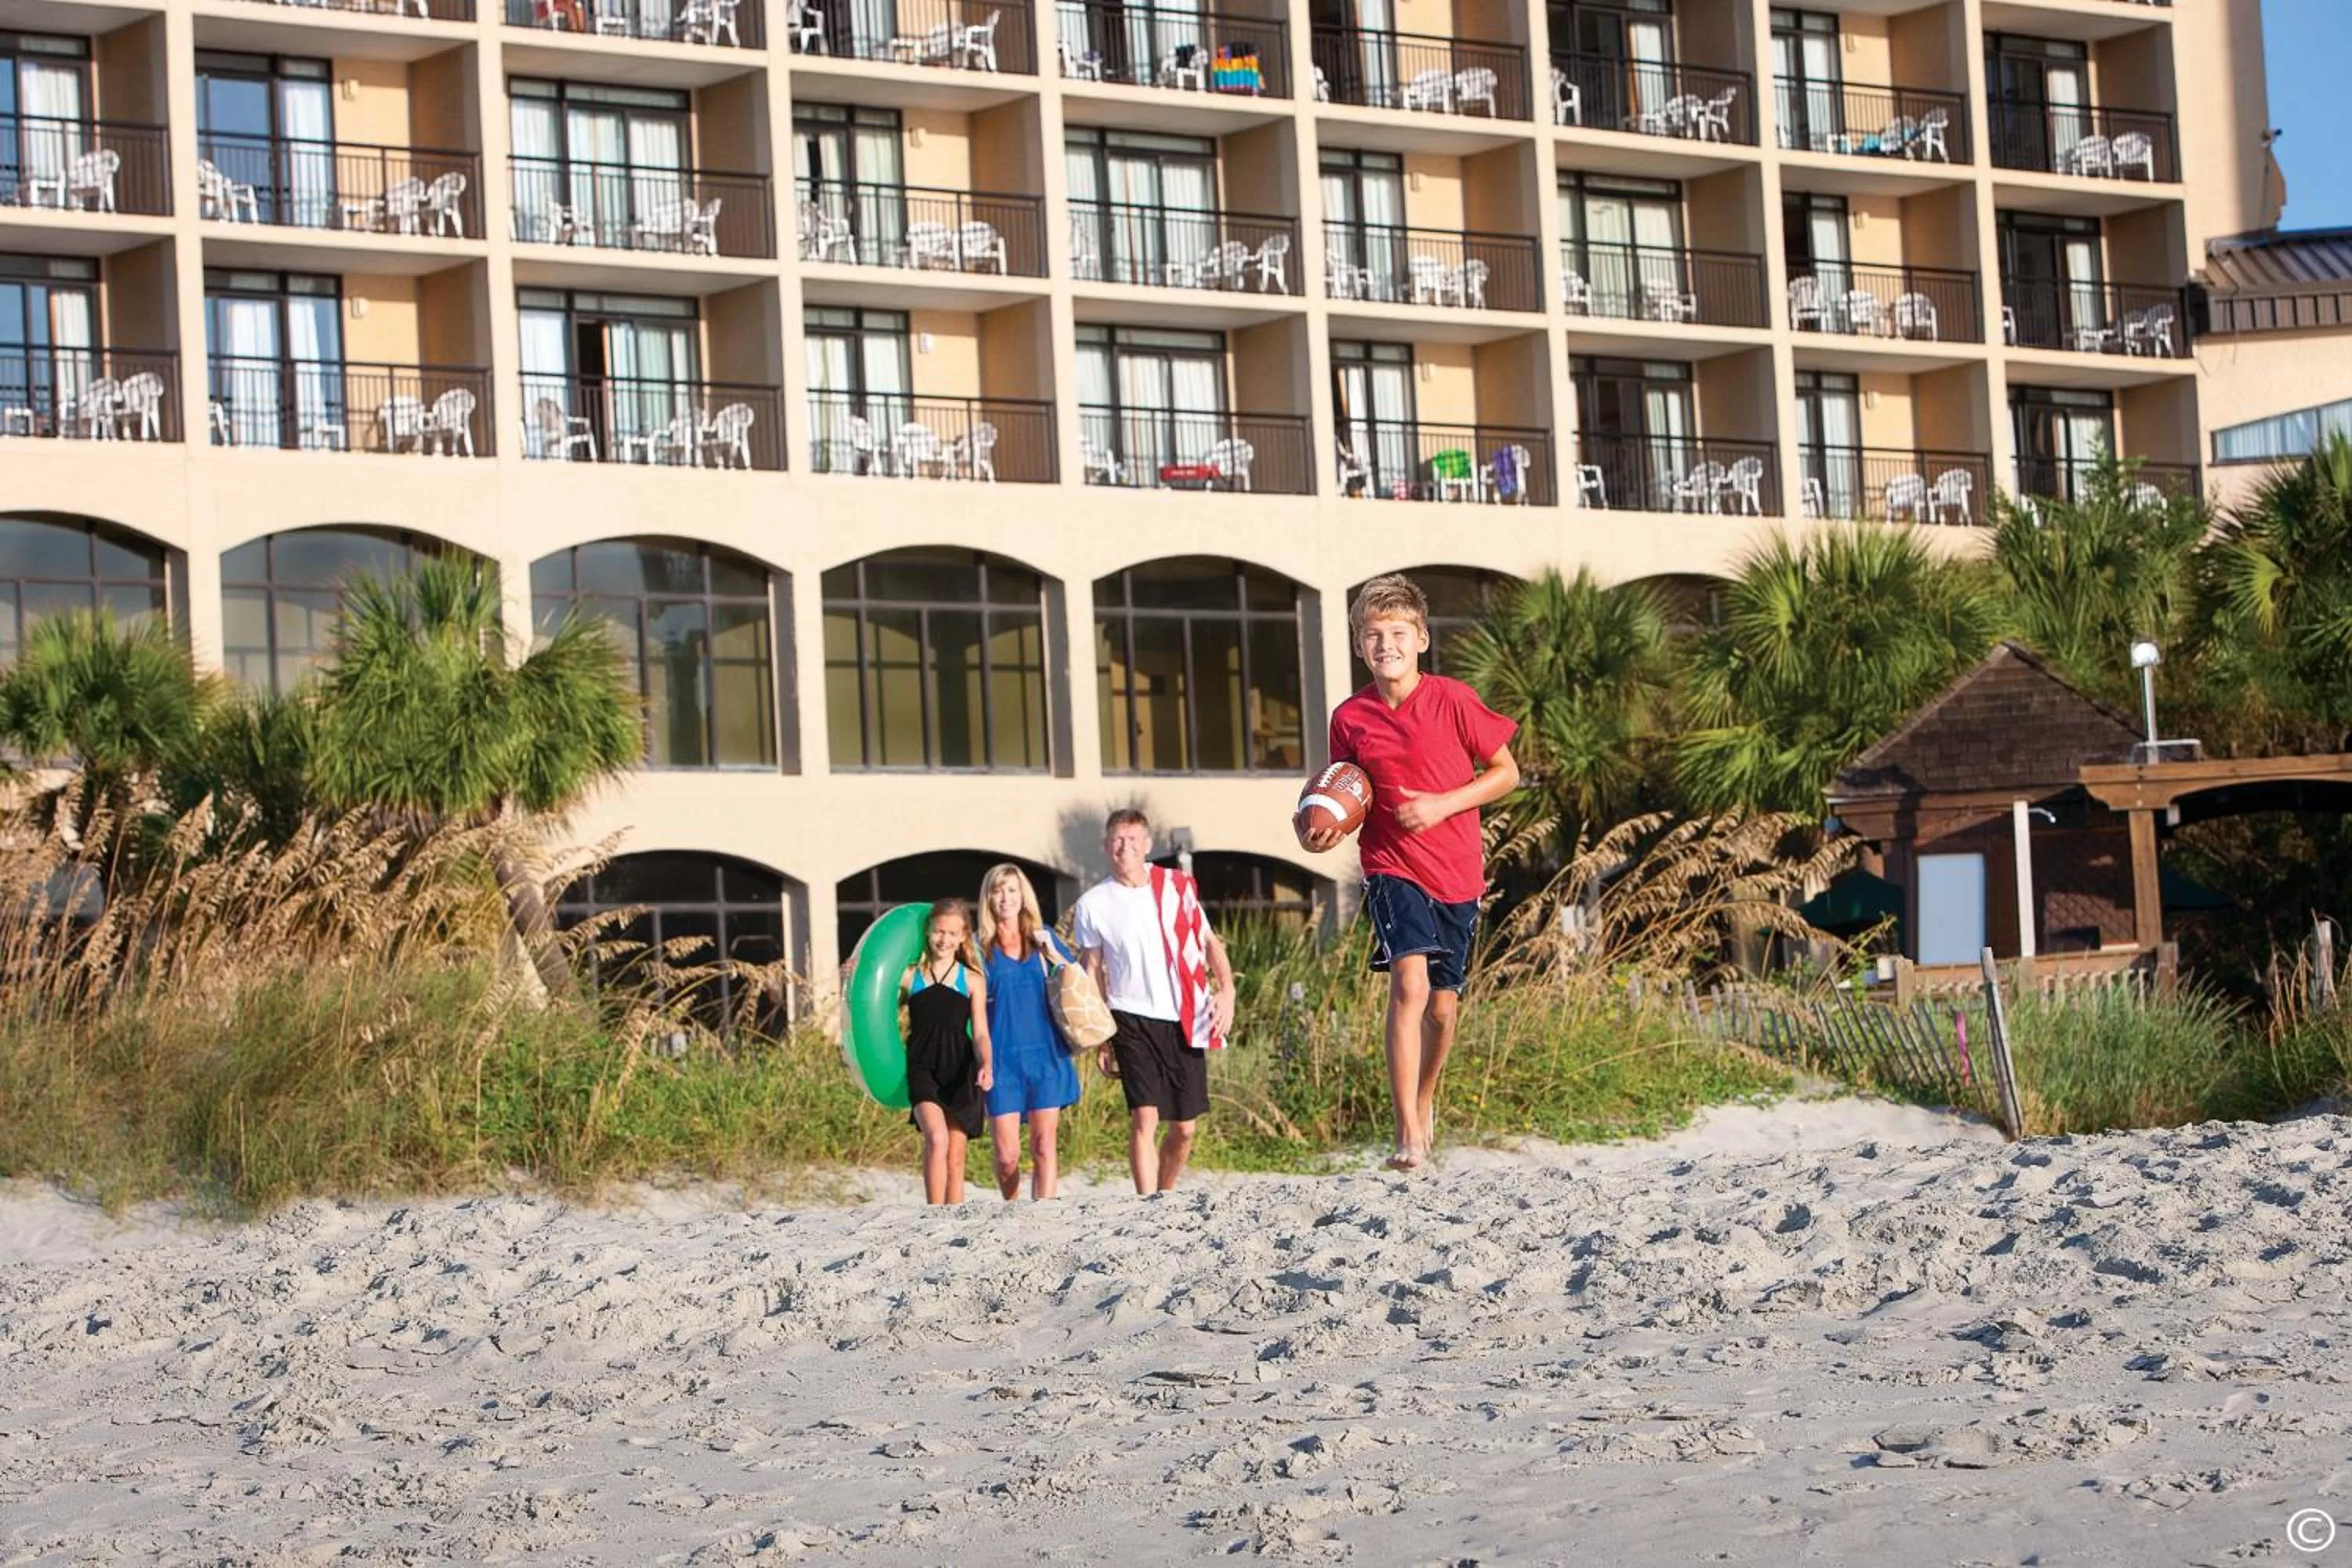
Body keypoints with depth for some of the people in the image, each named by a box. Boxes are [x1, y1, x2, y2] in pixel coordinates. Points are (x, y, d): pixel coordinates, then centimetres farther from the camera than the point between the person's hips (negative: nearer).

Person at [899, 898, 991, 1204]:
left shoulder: (972, 981, 6)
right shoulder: (909, 977, 6)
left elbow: (980, 1032, 0)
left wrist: (985, 1066, -18)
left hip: (960, 1073, 2)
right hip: (922, 1070, -2)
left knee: (955, 1161, 4)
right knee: (937, 1139, -25)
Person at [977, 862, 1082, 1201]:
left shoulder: (1044, 939, 9)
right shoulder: (981, 948, 5)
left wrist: (1053, 954, -7)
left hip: (1045, 1055, 1)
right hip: (1001, 1059, -1)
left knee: (1044, 1146, -6)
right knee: (1006, 1156, -4)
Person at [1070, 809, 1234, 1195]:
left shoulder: (1176, 887, 5)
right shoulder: (1093, 904, 1)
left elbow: (1209, 942, 11)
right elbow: (1093, 971, 8)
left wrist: (1226, 990, -5)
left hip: (1185, 1021, 2)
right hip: (1133, 1020, -2)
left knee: (1185, 1127, 5)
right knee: (1145, 1117, -16)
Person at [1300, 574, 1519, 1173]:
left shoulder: (1452, 701, -7)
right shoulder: (1350, 718, -1)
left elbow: (1506, 773, -1)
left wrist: (1443, 804, -14)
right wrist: (1320, 830, -8)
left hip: (1457, 874, 1)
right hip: (1392, 869, -1)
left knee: (1444, 1005, 10)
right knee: (1409, 983, -22)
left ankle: (1425, 1101, 40)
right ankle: (1408, 1134, -24)